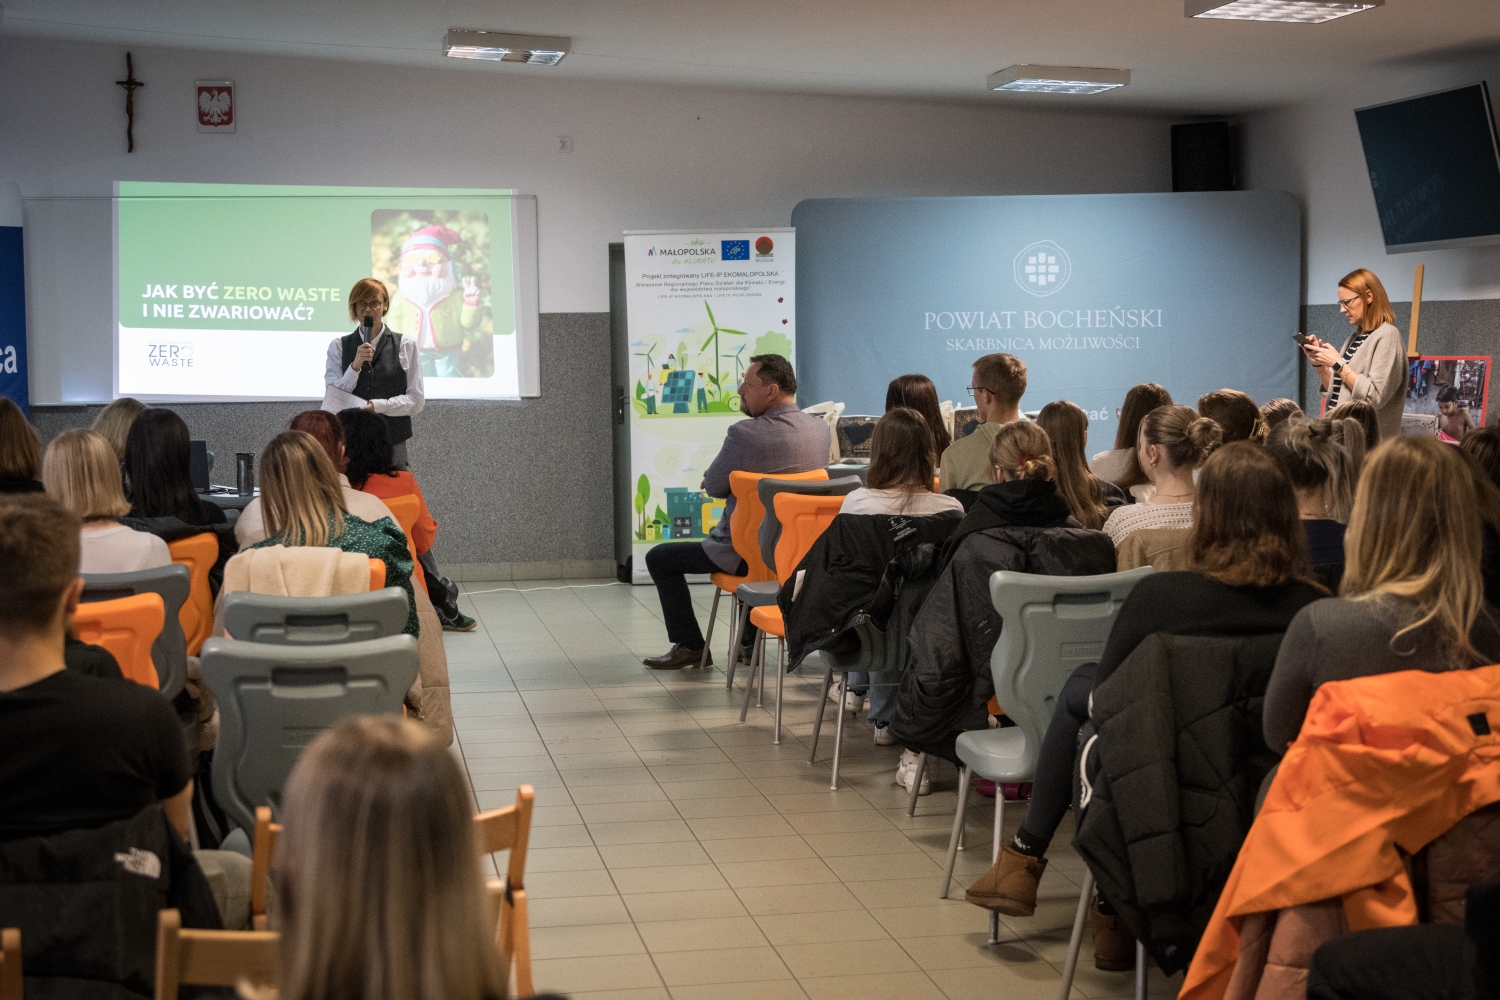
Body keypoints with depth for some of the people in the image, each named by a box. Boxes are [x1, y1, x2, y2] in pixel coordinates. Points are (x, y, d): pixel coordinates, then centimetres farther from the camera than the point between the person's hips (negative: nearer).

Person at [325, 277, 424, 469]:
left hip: (393, 444, -1)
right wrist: (355, 366, -15)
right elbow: (332, 402, -2)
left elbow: (417, 400, -1)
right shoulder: (338, 346, 5)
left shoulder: (405, 345, 1)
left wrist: (376, 405, -13)